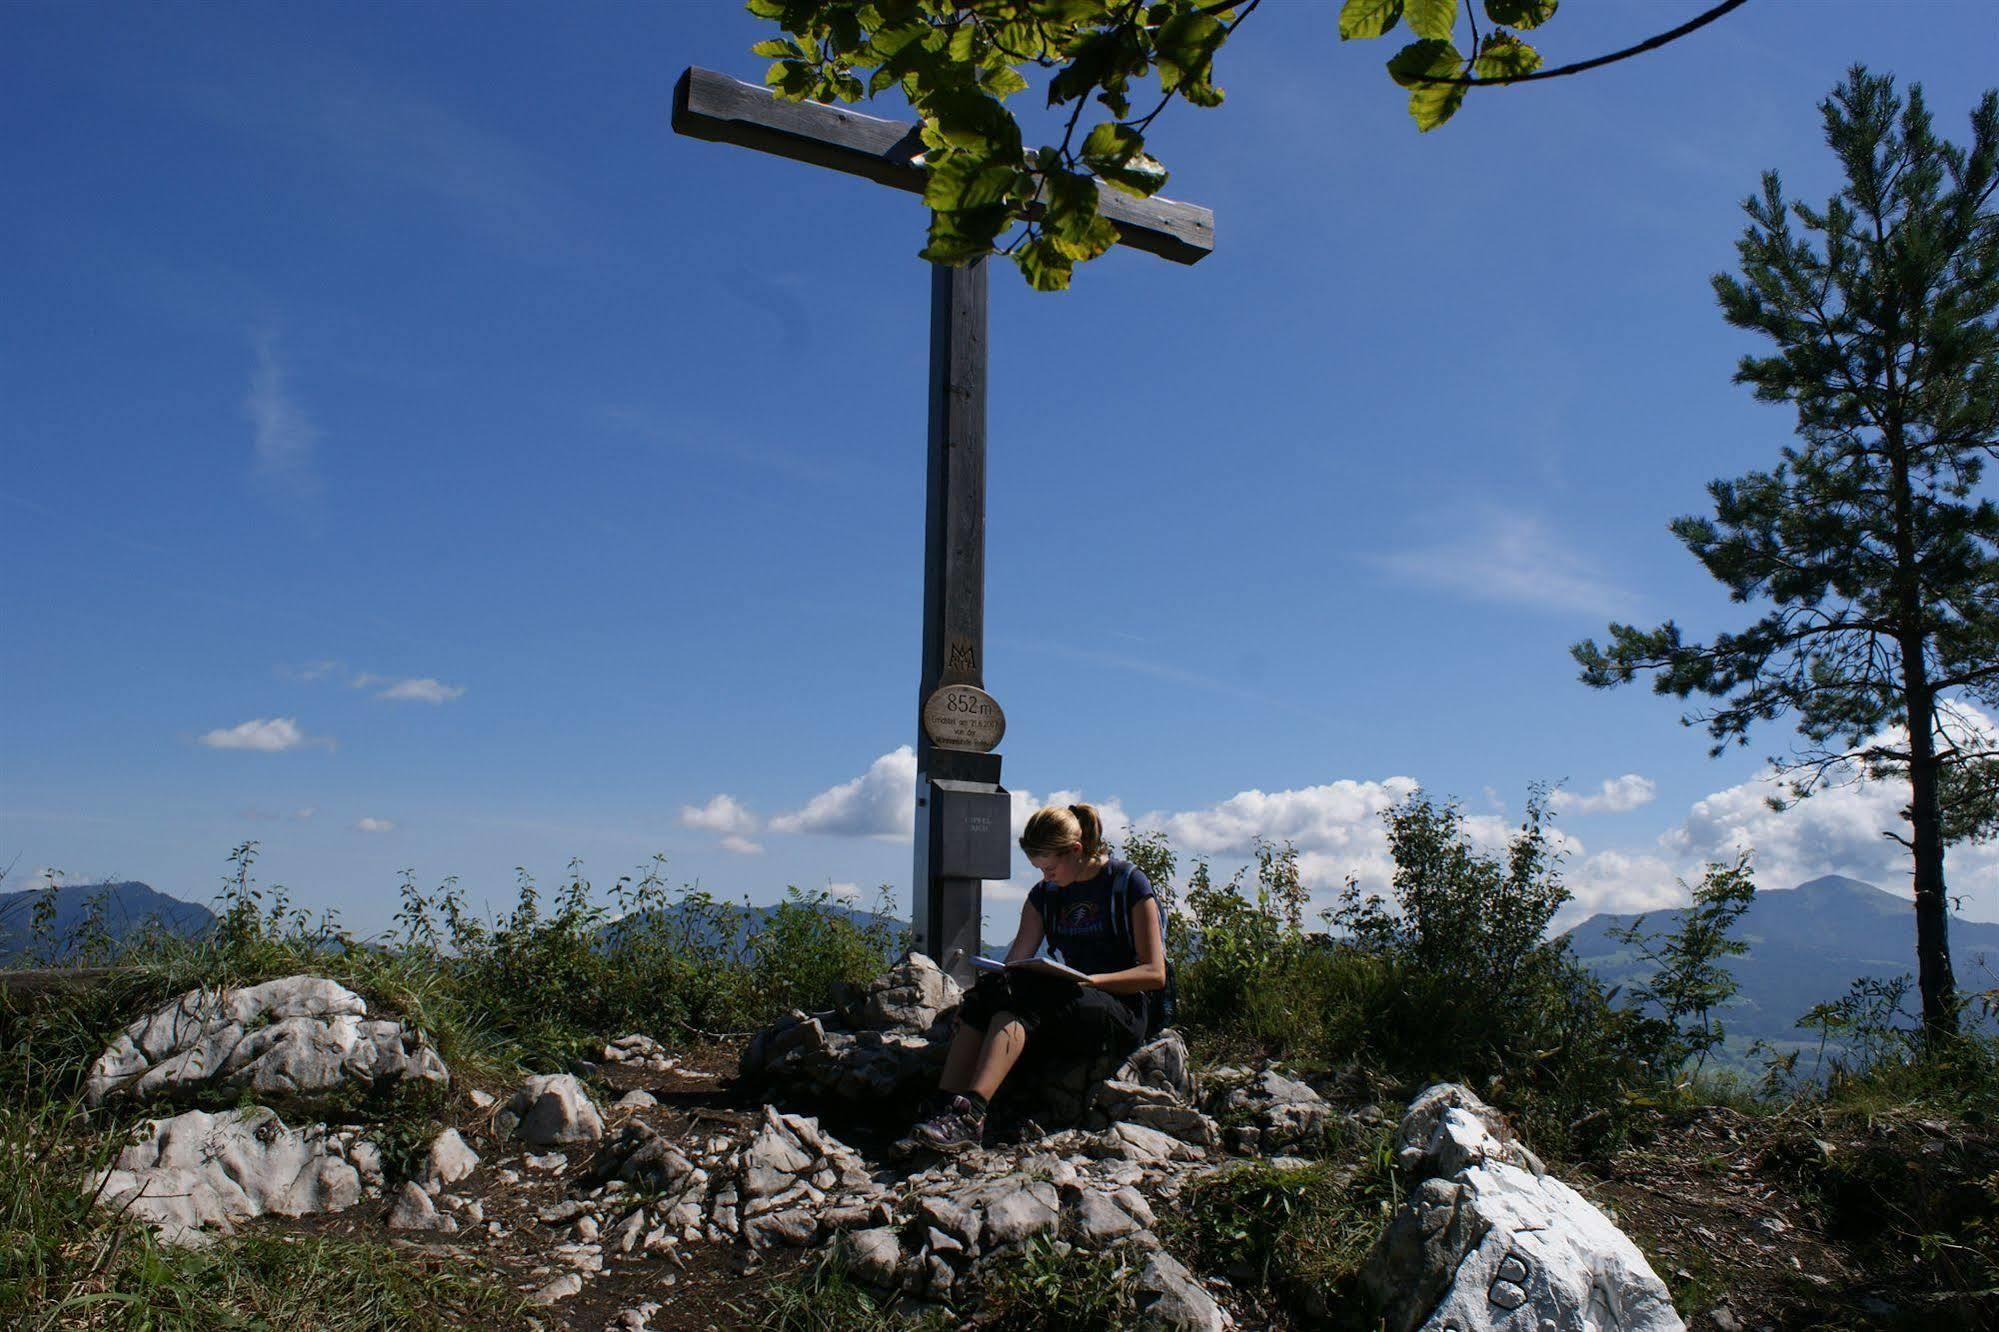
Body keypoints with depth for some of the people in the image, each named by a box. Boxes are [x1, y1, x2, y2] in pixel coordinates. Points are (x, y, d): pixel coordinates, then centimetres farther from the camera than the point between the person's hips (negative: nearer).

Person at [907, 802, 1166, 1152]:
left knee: (1020, 995, -32)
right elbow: (1013, 962, 6)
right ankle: (942, 1107, -39)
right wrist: (985, 988, -15)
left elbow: (1155, 974, -7)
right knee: (991, 989, -25)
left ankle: (970, 1114, -48)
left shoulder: (1129, 883, -2)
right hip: (1068, 1010, 6)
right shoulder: (1045, 894, 15)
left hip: (1123, 1013, -6)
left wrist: (1090, 980, -20)